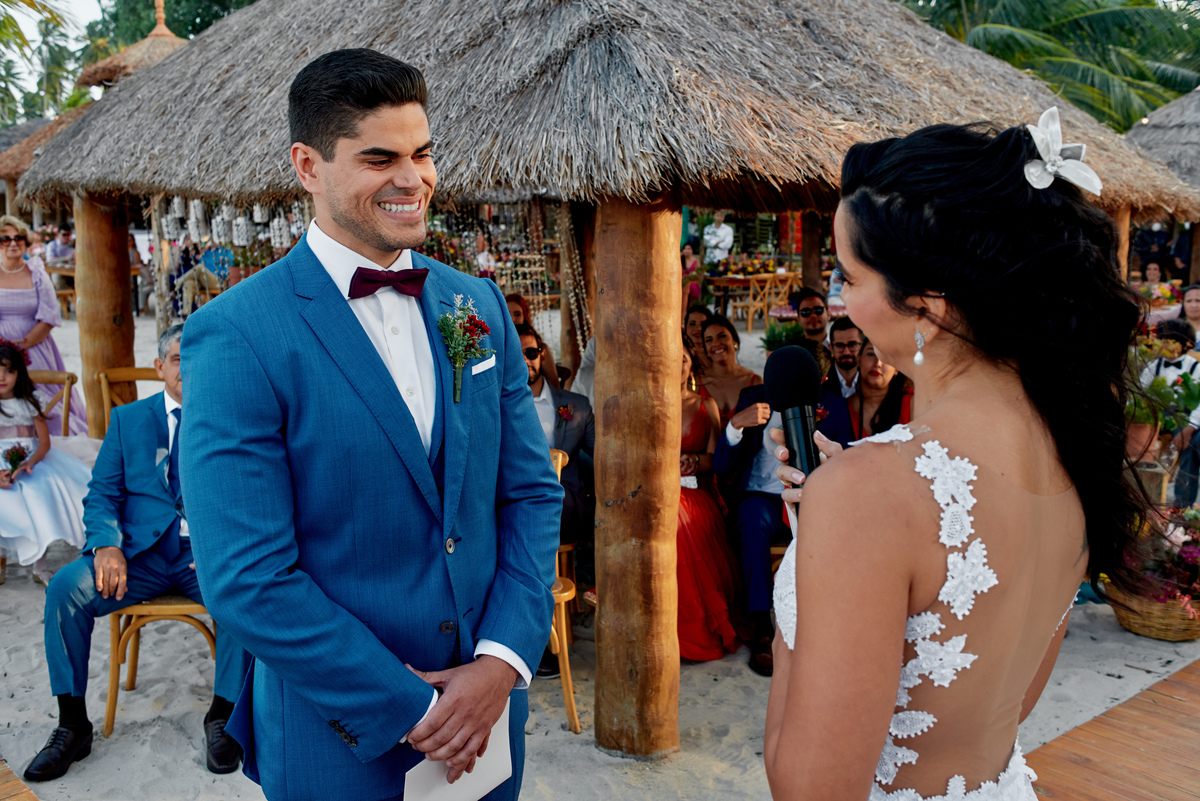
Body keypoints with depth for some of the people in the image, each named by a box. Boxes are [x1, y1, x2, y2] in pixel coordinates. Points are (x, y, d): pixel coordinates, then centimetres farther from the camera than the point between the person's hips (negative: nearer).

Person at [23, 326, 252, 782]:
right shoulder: (128, 419, 14)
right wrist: (107, 546, -13)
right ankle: (72, 725, -7)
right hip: (140, 549, 2)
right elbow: (101, 495, 9)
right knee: (65, 587, -24)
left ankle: (221, 714, -11)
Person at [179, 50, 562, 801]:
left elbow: (533, 492, 2)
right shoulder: (237, 337, -16)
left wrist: (503, 658, -9)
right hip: (343, 737, -4)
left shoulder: (480, 305, 1)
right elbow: (247, 582, -18)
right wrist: (412, 709, -14)